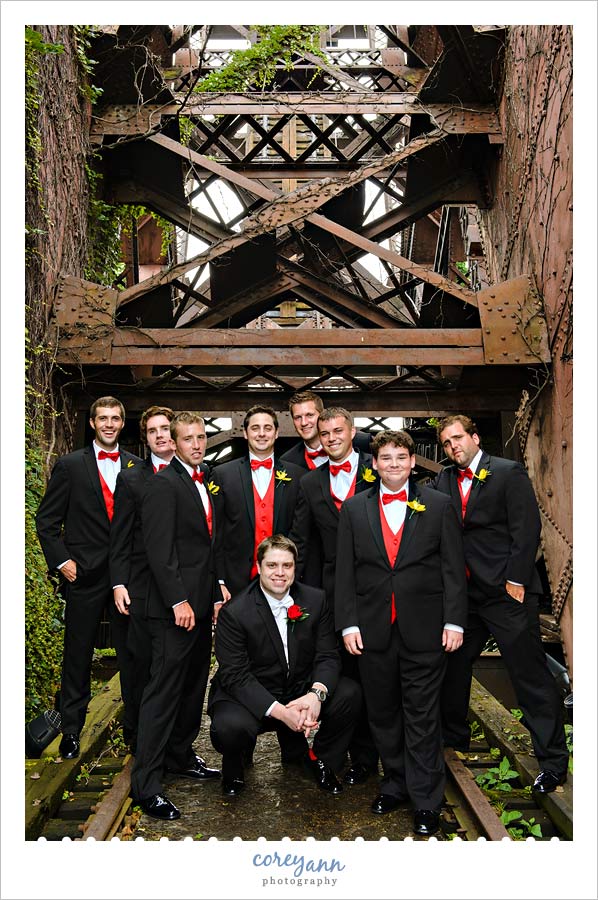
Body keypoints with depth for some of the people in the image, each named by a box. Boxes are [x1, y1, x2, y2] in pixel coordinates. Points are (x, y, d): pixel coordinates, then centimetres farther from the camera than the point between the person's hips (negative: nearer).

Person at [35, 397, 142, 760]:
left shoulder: (137, 467, 7)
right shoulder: (70, 465, 2)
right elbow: (46, 520, 2)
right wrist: (61, 561, -6)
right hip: (84, 575, -2)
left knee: (133, 654, 7)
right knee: (78, 656, 7)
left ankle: (136, 726, 19)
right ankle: (71, 731, 19)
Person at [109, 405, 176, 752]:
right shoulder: (131, 479, 7)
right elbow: (120, 537, 4)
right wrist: (119, 583, -4)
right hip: (144, 588, -1)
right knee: (145, 665, 4)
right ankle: (142, 739, 18)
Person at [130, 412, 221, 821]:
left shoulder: (208, 483, 14)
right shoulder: (163, 484, -12)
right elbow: (160, 550, -18)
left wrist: (215, 595, 14)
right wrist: (178, 601, -20)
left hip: (202, 603, 9)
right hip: (175, 606, -8)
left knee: (193, 687, 16)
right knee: (164, 690, -5)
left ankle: (181, 756, 30)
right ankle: (146, 784, 2)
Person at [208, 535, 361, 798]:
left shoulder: (315, 600, -4)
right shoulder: (234, 612, -16)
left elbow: (328, 656, -5)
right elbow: (235, 675, -19)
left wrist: (316, 693, -28)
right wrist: (280, 711, -30)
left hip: (301, 691, 4)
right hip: (250, 697, -3)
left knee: (350, 694, -21)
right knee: (228, 727, -34)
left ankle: (320, 760, 8)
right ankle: (234, 765, 6)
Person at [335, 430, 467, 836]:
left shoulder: (439, 506, 3)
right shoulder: (354, 509, 6)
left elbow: (453, 569, 0)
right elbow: (345, 571, 5)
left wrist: (454, 621, -6)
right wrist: (348, 623, -1)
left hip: (424, 630, -2)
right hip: (373, 631, 2)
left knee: (422, 717, 3)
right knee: (383, 714, 13)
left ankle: (426, 802, 15)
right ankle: (396, 784, 30)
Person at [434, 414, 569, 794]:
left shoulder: (509, 473, -5)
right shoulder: (444, 480, 12)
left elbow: (527, 528, -11)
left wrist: (516, 580, -14)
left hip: (507, 592, -6)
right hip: (464, 592, 6)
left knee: (531, 674, -2)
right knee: (452, 666, 15)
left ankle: (554, 761, 8)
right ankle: (454, 738, 34)